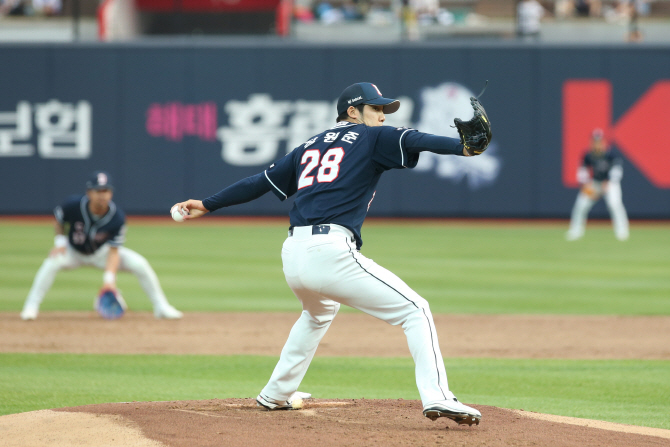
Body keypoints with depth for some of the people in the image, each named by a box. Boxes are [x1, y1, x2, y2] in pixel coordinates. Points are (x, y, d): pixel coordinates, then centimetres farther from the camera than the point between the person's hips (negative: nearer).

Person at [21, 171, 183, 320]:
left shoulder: (117, 217, -28)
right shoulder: (73, 205, -28)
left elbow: (114, 251, -27)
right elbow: (58, 218, -4)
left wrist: (109, 278, -39)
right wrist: (60, 241, -17)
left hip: (101, 253, 1)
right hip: (74, 252, -1)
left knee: (139, 264, -18)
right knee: (53, 262, -34)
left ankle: (161, 307, 0)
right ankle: (31, 307, -23)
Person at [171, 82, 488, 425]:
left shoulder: (310, 147, 26)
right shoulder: (371, 139, 9)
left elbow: (261, 181, 27)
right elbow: (415, 141, -8)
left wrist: (208, 205, 34)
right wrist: (462, 148, -22)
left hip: (293, 256, 7)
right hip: (331, 252, -7)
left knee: (318, 313, 38)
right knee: (414, 310, -3)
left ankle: (275, 395, 42)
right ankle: (437, 397, -21)